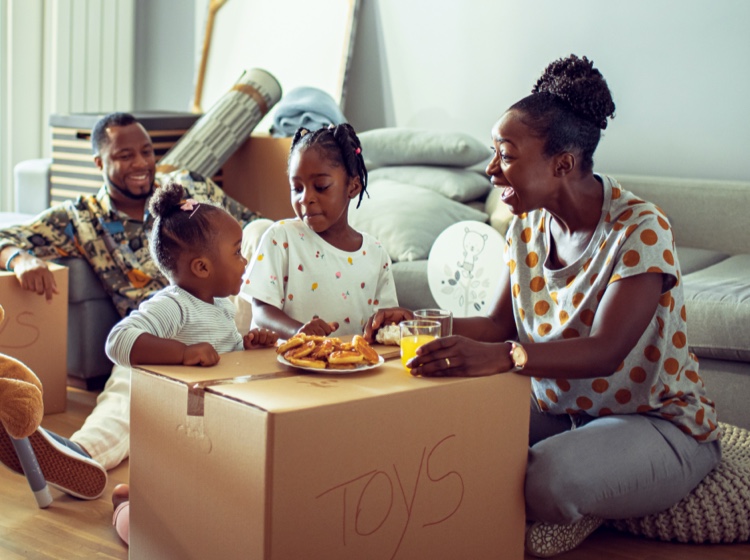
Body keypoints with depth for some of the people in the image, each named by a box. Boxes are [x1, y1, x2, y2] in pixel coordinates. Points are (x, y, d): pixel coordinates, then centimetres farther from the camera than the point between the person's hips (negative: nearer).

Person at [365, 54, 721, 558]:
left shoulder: (640, 230, -21)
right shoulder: (529, 225, 2)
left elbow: (605, 352, -32)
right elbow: (502, 324, 6)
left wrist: (501, 357, -48)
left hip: (657, 421, -6)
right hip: (556, 411, 6)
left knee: (551, 476, -35)